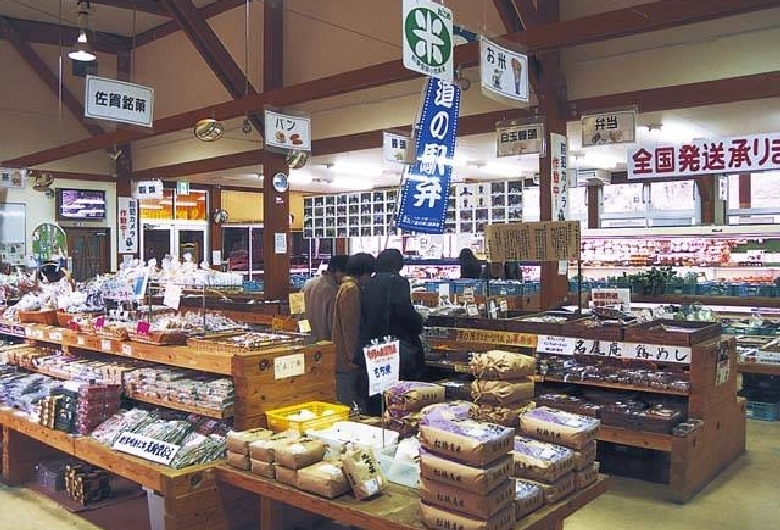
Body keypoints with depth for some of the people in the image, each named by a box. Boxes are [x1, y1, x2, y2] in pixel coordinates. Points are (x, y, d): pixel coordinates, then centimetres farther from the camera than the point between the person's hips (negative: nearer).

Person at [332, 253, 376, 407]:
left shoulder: (346, 287, 16)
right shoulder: (351, 290, -16)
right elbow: (350, 327, -20)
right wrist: (353, 357, -18)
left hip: (345, 357, 10)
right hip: (348, 359, -10)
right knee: (347, 401, -5)